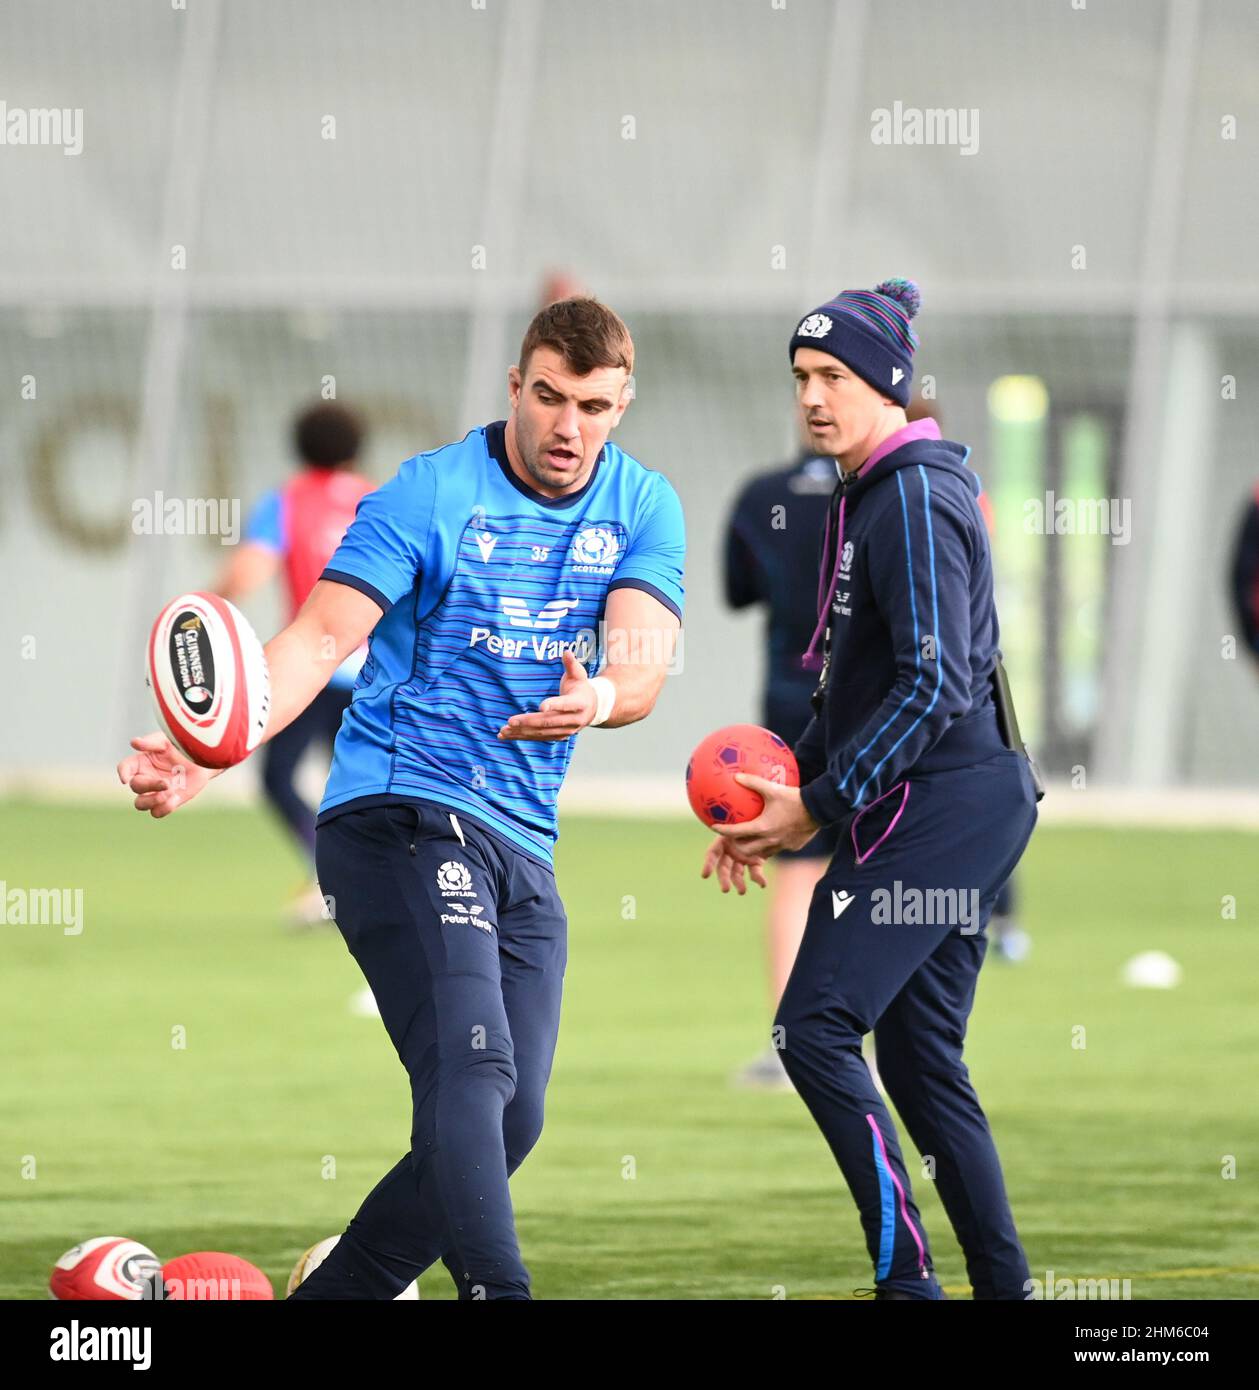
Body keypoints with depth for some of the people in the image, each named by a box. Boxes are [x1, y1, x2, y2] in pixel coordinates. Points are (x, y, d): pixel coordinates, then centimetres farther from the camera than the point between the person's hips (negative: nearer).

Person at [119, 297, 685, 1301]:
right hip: (399, 815, -6)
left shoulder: (644, 509, 6)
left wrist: (600, 696, -34)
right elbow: (320, 638, -14)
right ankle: (496, 1292, -35)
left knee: (509, 1122, 5)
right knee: (470, 1064, -24)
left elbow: (643, 667, -8)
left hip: (524, 844, 6)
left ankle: (329, 1297, 17)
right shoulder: (430, 496, -7)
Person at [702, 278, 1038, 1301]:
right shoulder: (869, 496, 17)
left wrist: (819, 805, -17)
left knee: (817, 1029, -14)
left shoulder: (914, 497, -14)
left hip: (943, 804, -10)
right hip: (946, 808, 10)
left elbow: (936, 682, -21)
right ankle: (1003, 1287, 12)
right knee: (921, 1063, 11)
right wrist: (782, 803, 15)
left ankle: (907, 1274, -14)